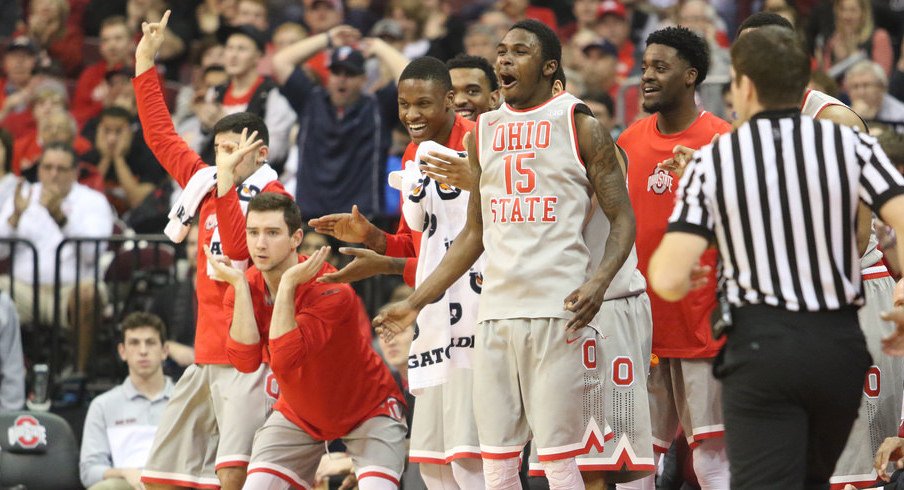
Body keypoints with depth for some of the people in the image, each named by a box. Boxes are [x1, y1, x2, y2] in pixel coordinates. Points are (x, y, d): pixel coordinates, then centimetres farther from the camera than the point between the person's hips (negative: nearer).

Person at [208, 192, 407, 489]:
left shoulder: (331, 289, -28)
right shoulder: (244, 291, -11)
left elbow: (284, 359, -38)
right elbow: (246, 361, -27)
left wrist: (287, 284, -38)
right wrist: (239, 285, -28)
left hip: (369, 410, -4)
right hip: (298, 416, 5)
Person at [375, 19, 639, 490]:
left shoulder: (579, 125, 0)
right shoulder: (484, 133, 15)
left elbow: (622, 219, -2)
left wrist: (598, 282, -21)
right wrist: (415, 302, 17)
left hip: (559, 312, -5)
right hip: (496, 311, 5)